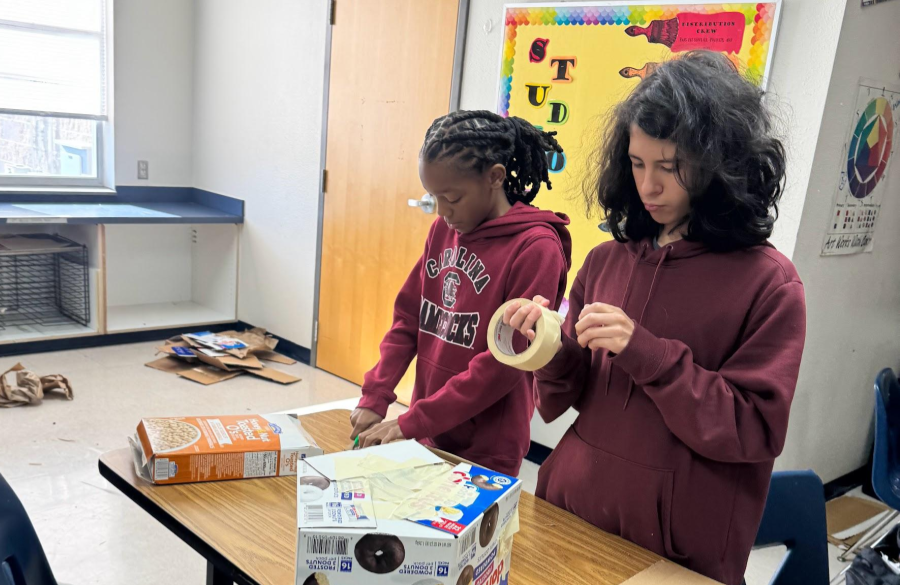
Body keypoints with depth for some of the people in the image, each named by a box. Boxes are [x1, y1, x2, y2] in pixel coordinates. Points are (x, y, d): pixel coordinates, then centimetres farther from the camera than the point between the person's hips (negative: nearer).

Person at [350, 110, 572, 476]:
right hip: (428, 436, 6)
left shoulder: (536, 247, -18)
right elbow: (408, 318, 6)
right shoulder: (443, 230, 2)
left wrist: (412, 424, -18)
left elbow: (506, 361, -20)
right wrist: (374, 398, -4)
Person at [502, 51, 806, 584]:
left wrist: (647, 355, -24)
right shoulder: (607, 261, -1)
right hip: (569, 510, 4)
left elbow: (755, 433, -14)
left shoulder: (768, 283, -12)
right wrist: (553, 349, -17)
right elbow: (563, 403, 4)